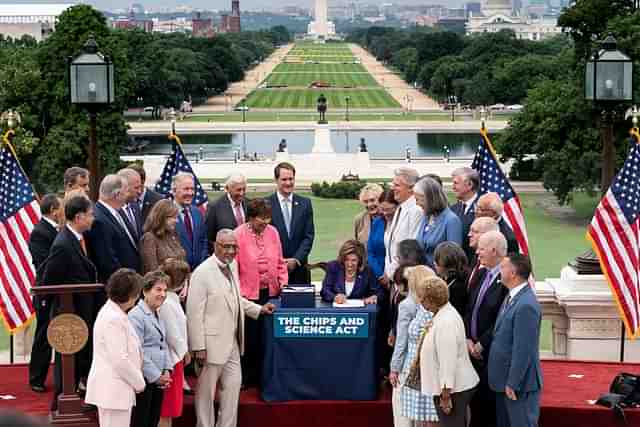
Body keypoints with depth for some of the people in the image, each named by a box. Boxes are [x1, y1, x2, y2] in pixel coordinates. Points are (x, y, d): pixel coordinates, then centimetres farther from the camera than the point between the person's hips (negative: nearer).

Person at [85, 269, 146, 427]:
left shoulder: (111, 312, 11)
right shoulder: (114, 319, -20)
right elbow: (120, 360, -22)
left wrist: (137, 380, 12)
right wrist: (139, 383, -10)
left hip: (113, 388, 10)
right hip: (113, 389, -10)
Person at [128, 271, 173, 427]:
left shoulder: (158, 316, 16)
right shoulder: (136, 315, -12)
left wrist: (166, 371, 6)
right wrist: (155, 376, -14)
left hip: (158, 380, 8)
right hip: (144, 379, -8)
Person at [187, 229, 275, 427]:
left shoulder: (232, 266, 7)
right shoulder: (203, 273, -18)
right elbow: (194, 312, -19)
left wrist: (259, 309, 14)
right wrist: (199, 347, -19)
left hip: (232, 342, 8)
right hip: (212, 342, -8)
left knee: (233, 384, 14)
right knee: (206, 390, 6)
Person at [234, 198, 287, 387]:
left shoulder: (272, 232, 5)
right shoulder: (239, 235, -9)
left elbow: (279, 262, 13)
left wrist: (283, 283, 4)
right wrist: (237, 291, -9)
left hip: (270, 292, 4)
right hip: (248, 293, -4)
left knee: (265, 335, 7)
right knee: (249, 336, 2)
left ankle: (261, 375, 19)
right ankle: (245, 376, 15)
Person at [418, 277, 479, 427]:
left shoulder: (445, 322, -22)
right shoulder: (445, 314, 9)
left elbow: (448, 360, -24)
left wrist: (445, 395, -22)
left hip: (452, 389, -10)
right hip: (458, 386, 10)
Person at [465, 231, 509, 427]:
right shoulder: (482, 274, 8)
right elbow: (469, 309, 12)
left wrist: (481, 344, -14)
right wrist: (468, 339, 0)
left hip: (492, 352, -8)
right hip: (474, 350, 8)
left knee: (491, 402, 3)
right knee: (475, 399, 17)